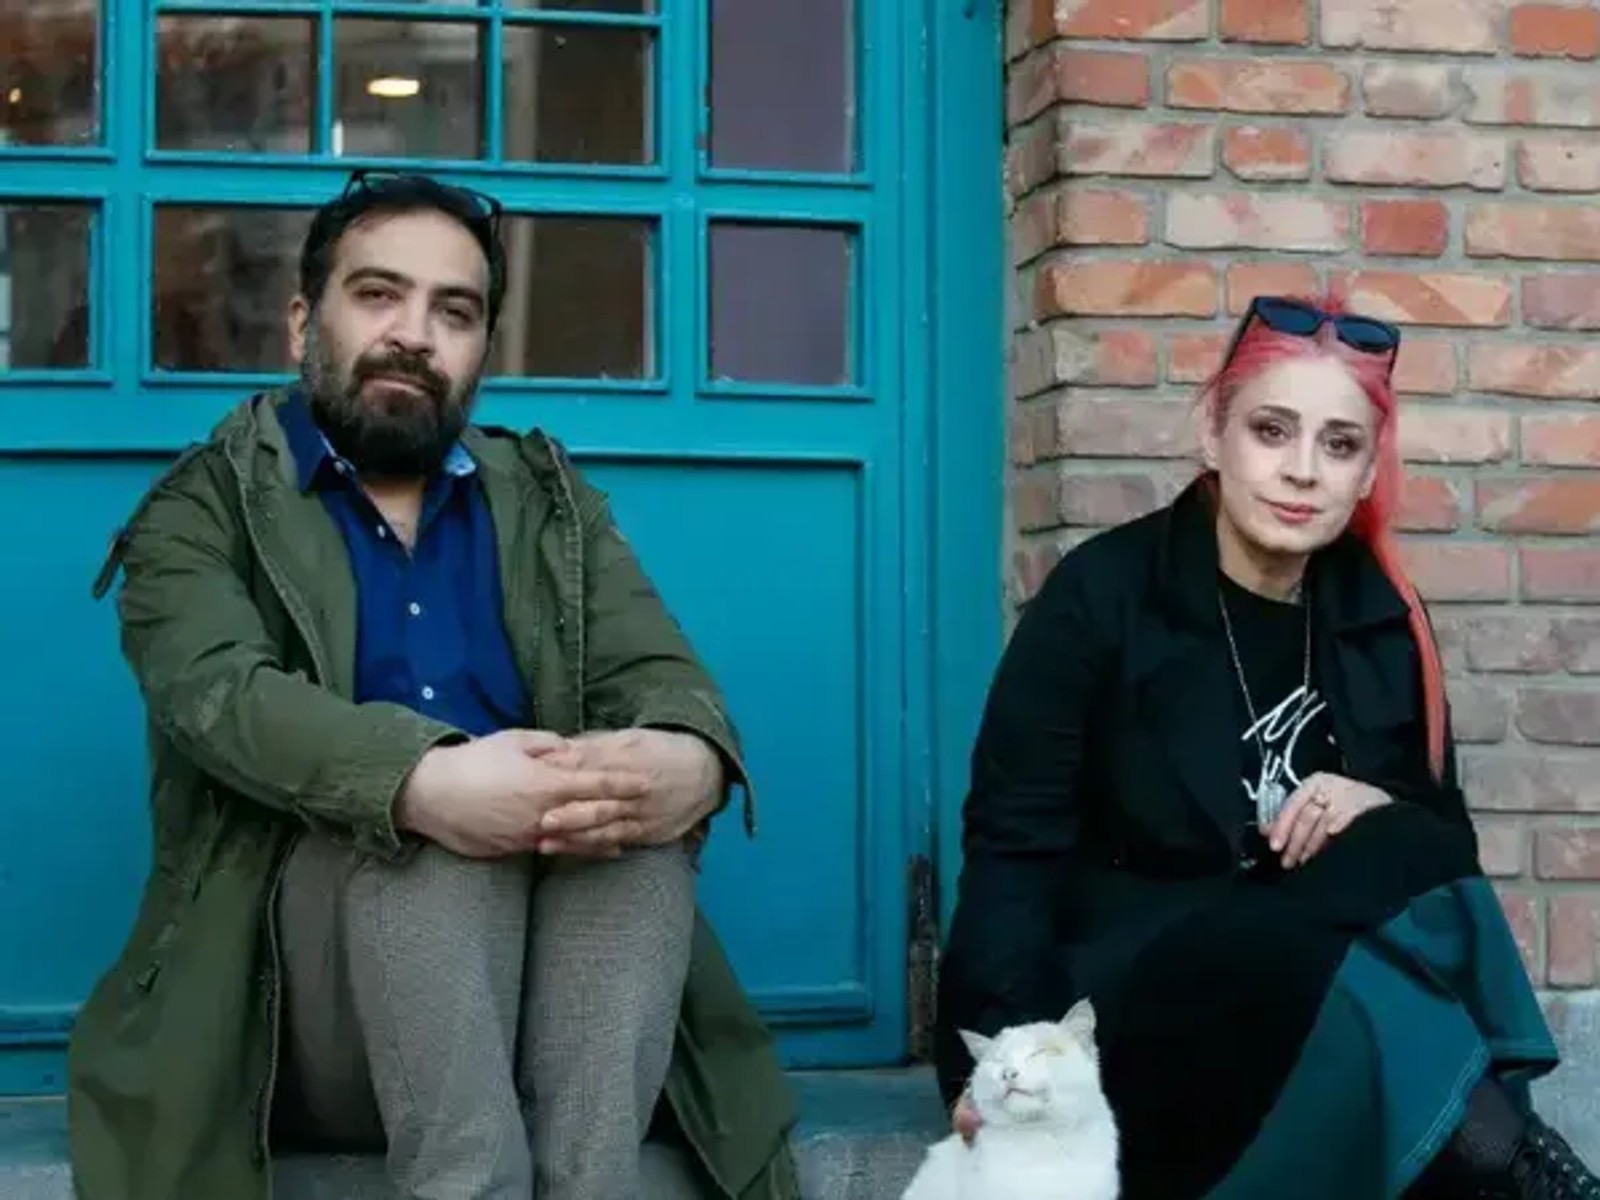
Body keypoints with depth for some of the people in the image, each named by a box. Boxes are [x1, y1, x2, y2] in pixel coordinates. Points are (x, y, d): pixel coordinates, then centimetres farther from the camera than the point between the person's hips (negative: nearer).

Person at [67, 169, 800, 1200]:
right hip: (301, 982, -3)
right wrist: (424, 786, -35)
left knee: (642, 799, -26)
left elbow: (660, 674, 3)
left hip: (550, 991, 3)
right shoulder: (205, 507, 9)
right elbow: (219, 691, -13)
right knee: (423, 835, -32)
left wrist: (690, 764, -26)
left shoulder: (553, 502, 20)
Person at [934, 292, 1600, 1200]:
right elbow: (1013, 842, -10)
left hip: (1328, 967, 5)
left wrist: (1384, 811, -13)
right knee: (1327, 973, -36)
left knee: (1413, 860, -27)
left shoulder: (1384, 619, 5)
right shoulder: (1103, 591, -8)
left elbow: (1447, 835, 13)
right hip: (1124, 988, -4)